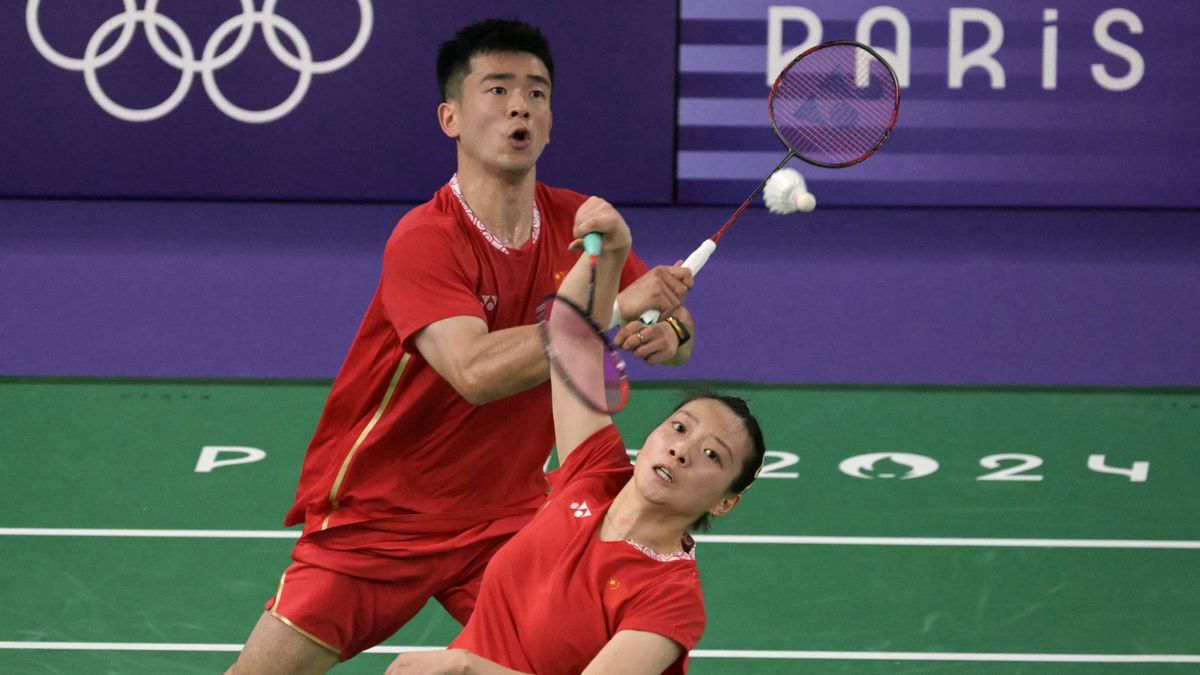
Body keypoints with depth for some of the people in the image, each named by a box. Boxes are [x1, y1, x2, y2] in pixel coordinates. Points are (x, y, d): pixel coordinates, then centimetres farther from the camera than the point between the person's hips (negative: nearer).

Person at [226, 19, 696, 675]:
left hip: (507, 517, 5)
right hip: (373, 517, -5)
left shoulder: (577, 223, -1)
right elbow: (476, 370, -35)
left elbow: (678, 333, 4)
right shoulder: (425, 240, -20)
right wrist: (615, 308, -36)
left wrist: (668, 333, -21)